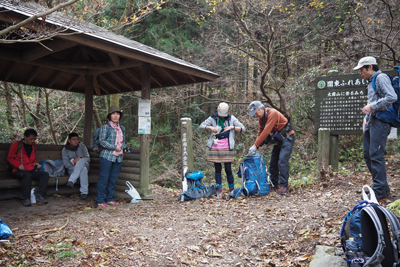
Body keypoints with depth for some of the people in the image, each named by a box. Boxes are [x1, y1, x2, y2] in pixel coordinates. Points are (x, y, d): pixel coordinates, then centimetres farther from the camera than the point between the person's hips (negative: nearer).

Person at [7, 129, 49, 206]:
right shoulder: (16, 144, 1)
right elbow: (9, 158, 1)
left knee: (45, 174, -22)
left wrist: (35, 163, 9)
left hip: (31, 170, 5)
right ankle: (26, 199, -29)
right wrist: (18, 165, -14)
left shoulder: (33, 146, 17)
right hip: (19, 171, -5)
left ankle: (39, 196, -31)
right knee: (27, 175, -38)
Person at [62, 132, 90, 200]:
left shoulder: (82, 146, 7)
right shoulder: (65, 150, 2)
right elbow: (66, 165, -4)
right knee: (83, 169, -39)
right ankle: (84, 192, -45)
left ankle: (71, 181, -44)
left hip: (84, 166, 2)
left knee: (82, 160, -37)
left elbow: (88, 159, 2)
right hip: (72, 169, -2)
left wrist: (81, 159, -19)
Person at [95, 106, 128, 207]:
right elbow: (101, 141, -10)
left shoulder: (122, 128, 16)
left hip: (118, 157, 6)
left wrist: (125, 148, 4)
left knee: (113, 179, 10)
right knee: (104, 178, -3)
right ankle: (100, 200, 6)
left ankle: (110, 199, 21)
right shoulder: (105, 127, -3)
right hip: (107, 156, -6)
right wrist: (115, 147, -15)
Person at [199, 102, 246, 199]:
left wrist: (232, 127, -12)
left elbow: (243, 129, 3)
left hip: (227, 148, -1)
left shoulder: (231, 118, 5)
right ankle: (219, 189, 16)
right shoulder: (213, 118, 6)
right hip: (215, 148, 1)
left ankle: (232, 189, 14)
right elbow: (201, 126, 1)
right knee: (218, 169, 5)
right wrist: (210, 127, -17)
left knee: (228, 169, -3)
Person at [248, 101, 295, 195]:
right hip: (278, 140, 9)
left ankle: (283, 186, -13)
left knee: (282, 161, -17)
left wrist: (255, 145, -29)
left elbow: (266, 131, -30)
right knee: (273, 163, 7)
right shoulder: (261, 118, 3)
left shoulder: (272, 113, -25)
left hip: (287, 138, -9)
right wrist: (255, 146, -9)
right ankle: (274, 185, 16)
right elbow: (260, 132, 6)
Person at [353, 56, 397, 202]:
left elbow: (392, 97, -20)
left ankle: (380, 193, -4)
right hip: (371, 121, 10)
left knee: (376, 156, -10)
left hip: (380, 121, -10)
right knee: (367, 154, 10)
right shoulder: (371, 82, 22)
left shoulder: (381, 78, -7)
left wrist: (372, 106, -19)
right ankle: (383, 187, 21)